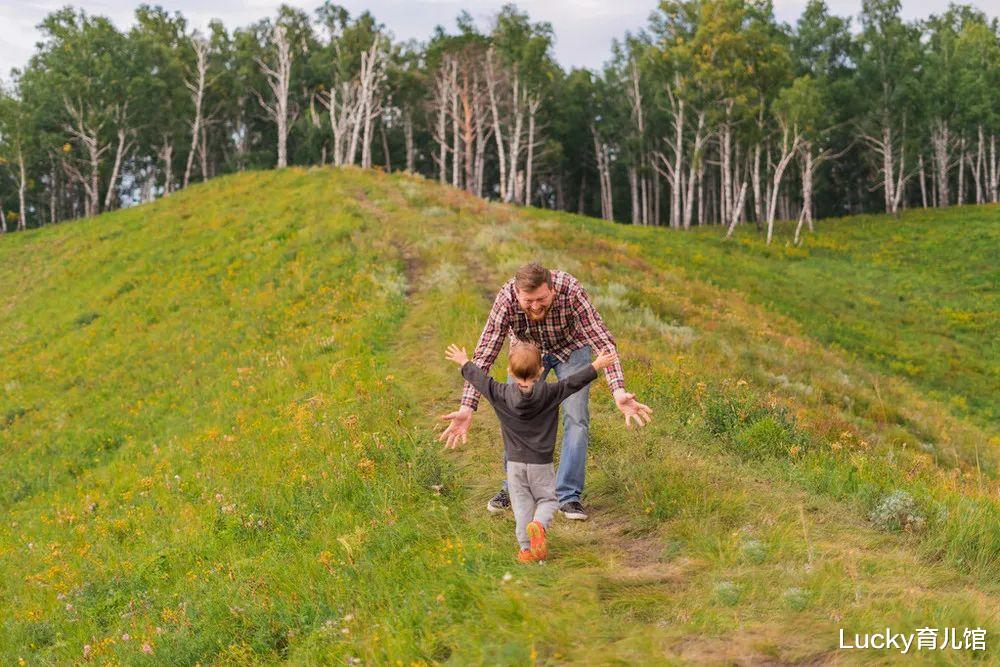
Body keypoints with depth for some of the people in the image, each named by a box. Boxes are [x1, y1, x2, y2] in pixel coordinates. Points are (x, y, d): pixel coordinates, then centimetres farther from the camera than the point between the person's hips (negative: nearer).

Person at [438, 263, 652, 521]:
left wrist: (619, 391, -55)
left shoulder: (570, 290, -39)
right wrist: (467, 407, -42)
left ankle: (568, 496, -2)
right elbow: (484, 354, -33)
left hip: (571, 347, -1)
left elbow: (603, 340, -41)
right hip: (527, 349, 1)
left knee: (576, 417, -12)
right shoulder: (506, 298, -35)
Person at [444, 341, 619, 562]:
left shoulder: (502, 394, -6)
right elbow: (573, 382, -8)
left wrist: (464, 363, 19)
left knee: (521, 504, 8)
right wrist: (596, 366, 1)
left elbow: (481, 379, 4)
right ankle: (539, 525, -20)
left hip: (515, 461, 1)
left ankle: (526, 548, 2)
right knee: (547, 499, 10)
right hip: (541, 461, -1)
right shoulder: (549, 393, -10)